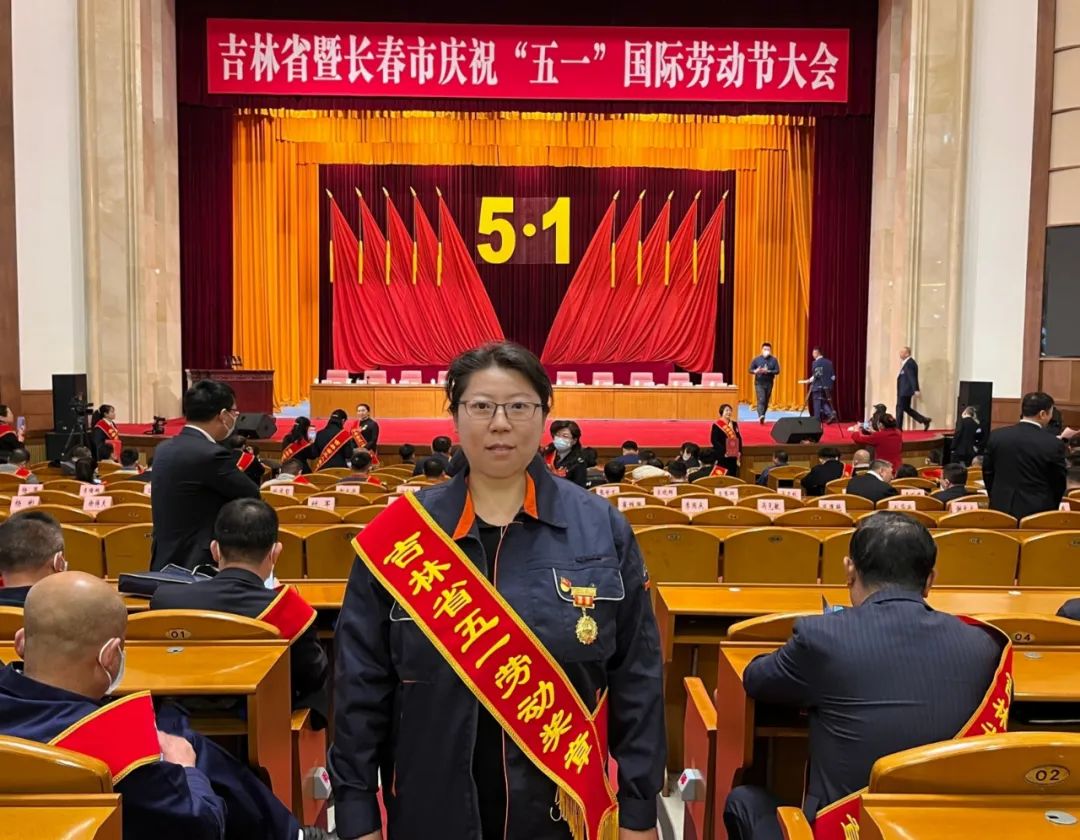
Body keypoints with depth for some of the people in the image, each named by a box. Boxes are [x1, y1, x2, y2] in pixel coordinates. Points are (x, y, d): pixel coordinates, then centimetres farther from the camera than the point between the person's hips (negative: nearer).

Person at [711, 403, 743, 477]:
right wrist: (723, 451, -20)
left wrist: (739, 452, 3)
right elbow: (714, 441, -12)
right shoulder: (717, 425, -8)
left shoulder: (734, 424, 11)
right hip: (722, 456, -6)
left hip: (733, 455, 6)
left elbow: (739, 438, 14)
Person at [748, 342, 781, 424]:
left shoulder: (773, 360, 2)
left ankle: (762, 416, 24)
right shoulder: (757, 359, 1)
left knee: (766, 401, 10)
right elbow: (750, 370, 2)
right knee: (761, 400, -16)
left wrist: (768, 371, -21)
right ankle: (761, 416, -29)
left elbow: (777, 371, -5)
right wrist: (755, 371, -21)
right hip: (759, 383, -2)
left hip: (769, 383, 2)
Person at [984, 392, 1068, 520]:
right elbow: (1059, 483, 0)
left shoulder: (996, 436, -3)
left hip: (1001, 507, 3)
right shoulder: (1054, 444, -12)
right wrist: (1051, 508, 18)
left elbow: (987, 472, 6)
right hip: (1037, 510, -3)